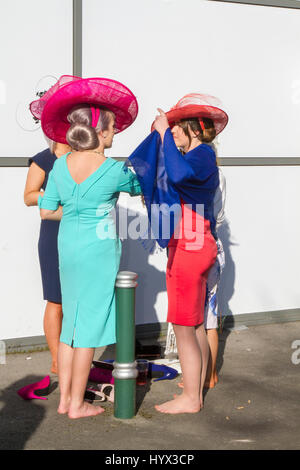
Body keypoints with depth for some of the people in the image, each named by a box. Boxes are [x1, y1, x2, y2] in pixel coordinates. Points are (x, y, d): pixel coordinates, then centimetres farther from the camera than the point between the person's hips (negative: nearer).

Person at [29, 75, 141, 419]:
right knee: (89, 325, 3)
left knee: (71, 322, 15)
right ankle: (77, 404, 12)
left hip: (68, 249, 5)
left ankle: (64, 398, 22)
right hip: (99, 251, -5)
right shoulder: (114, 170, -14)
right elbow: (138, 187, 7)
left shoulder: (60, 166, -1)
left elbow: (45, 210, 4)